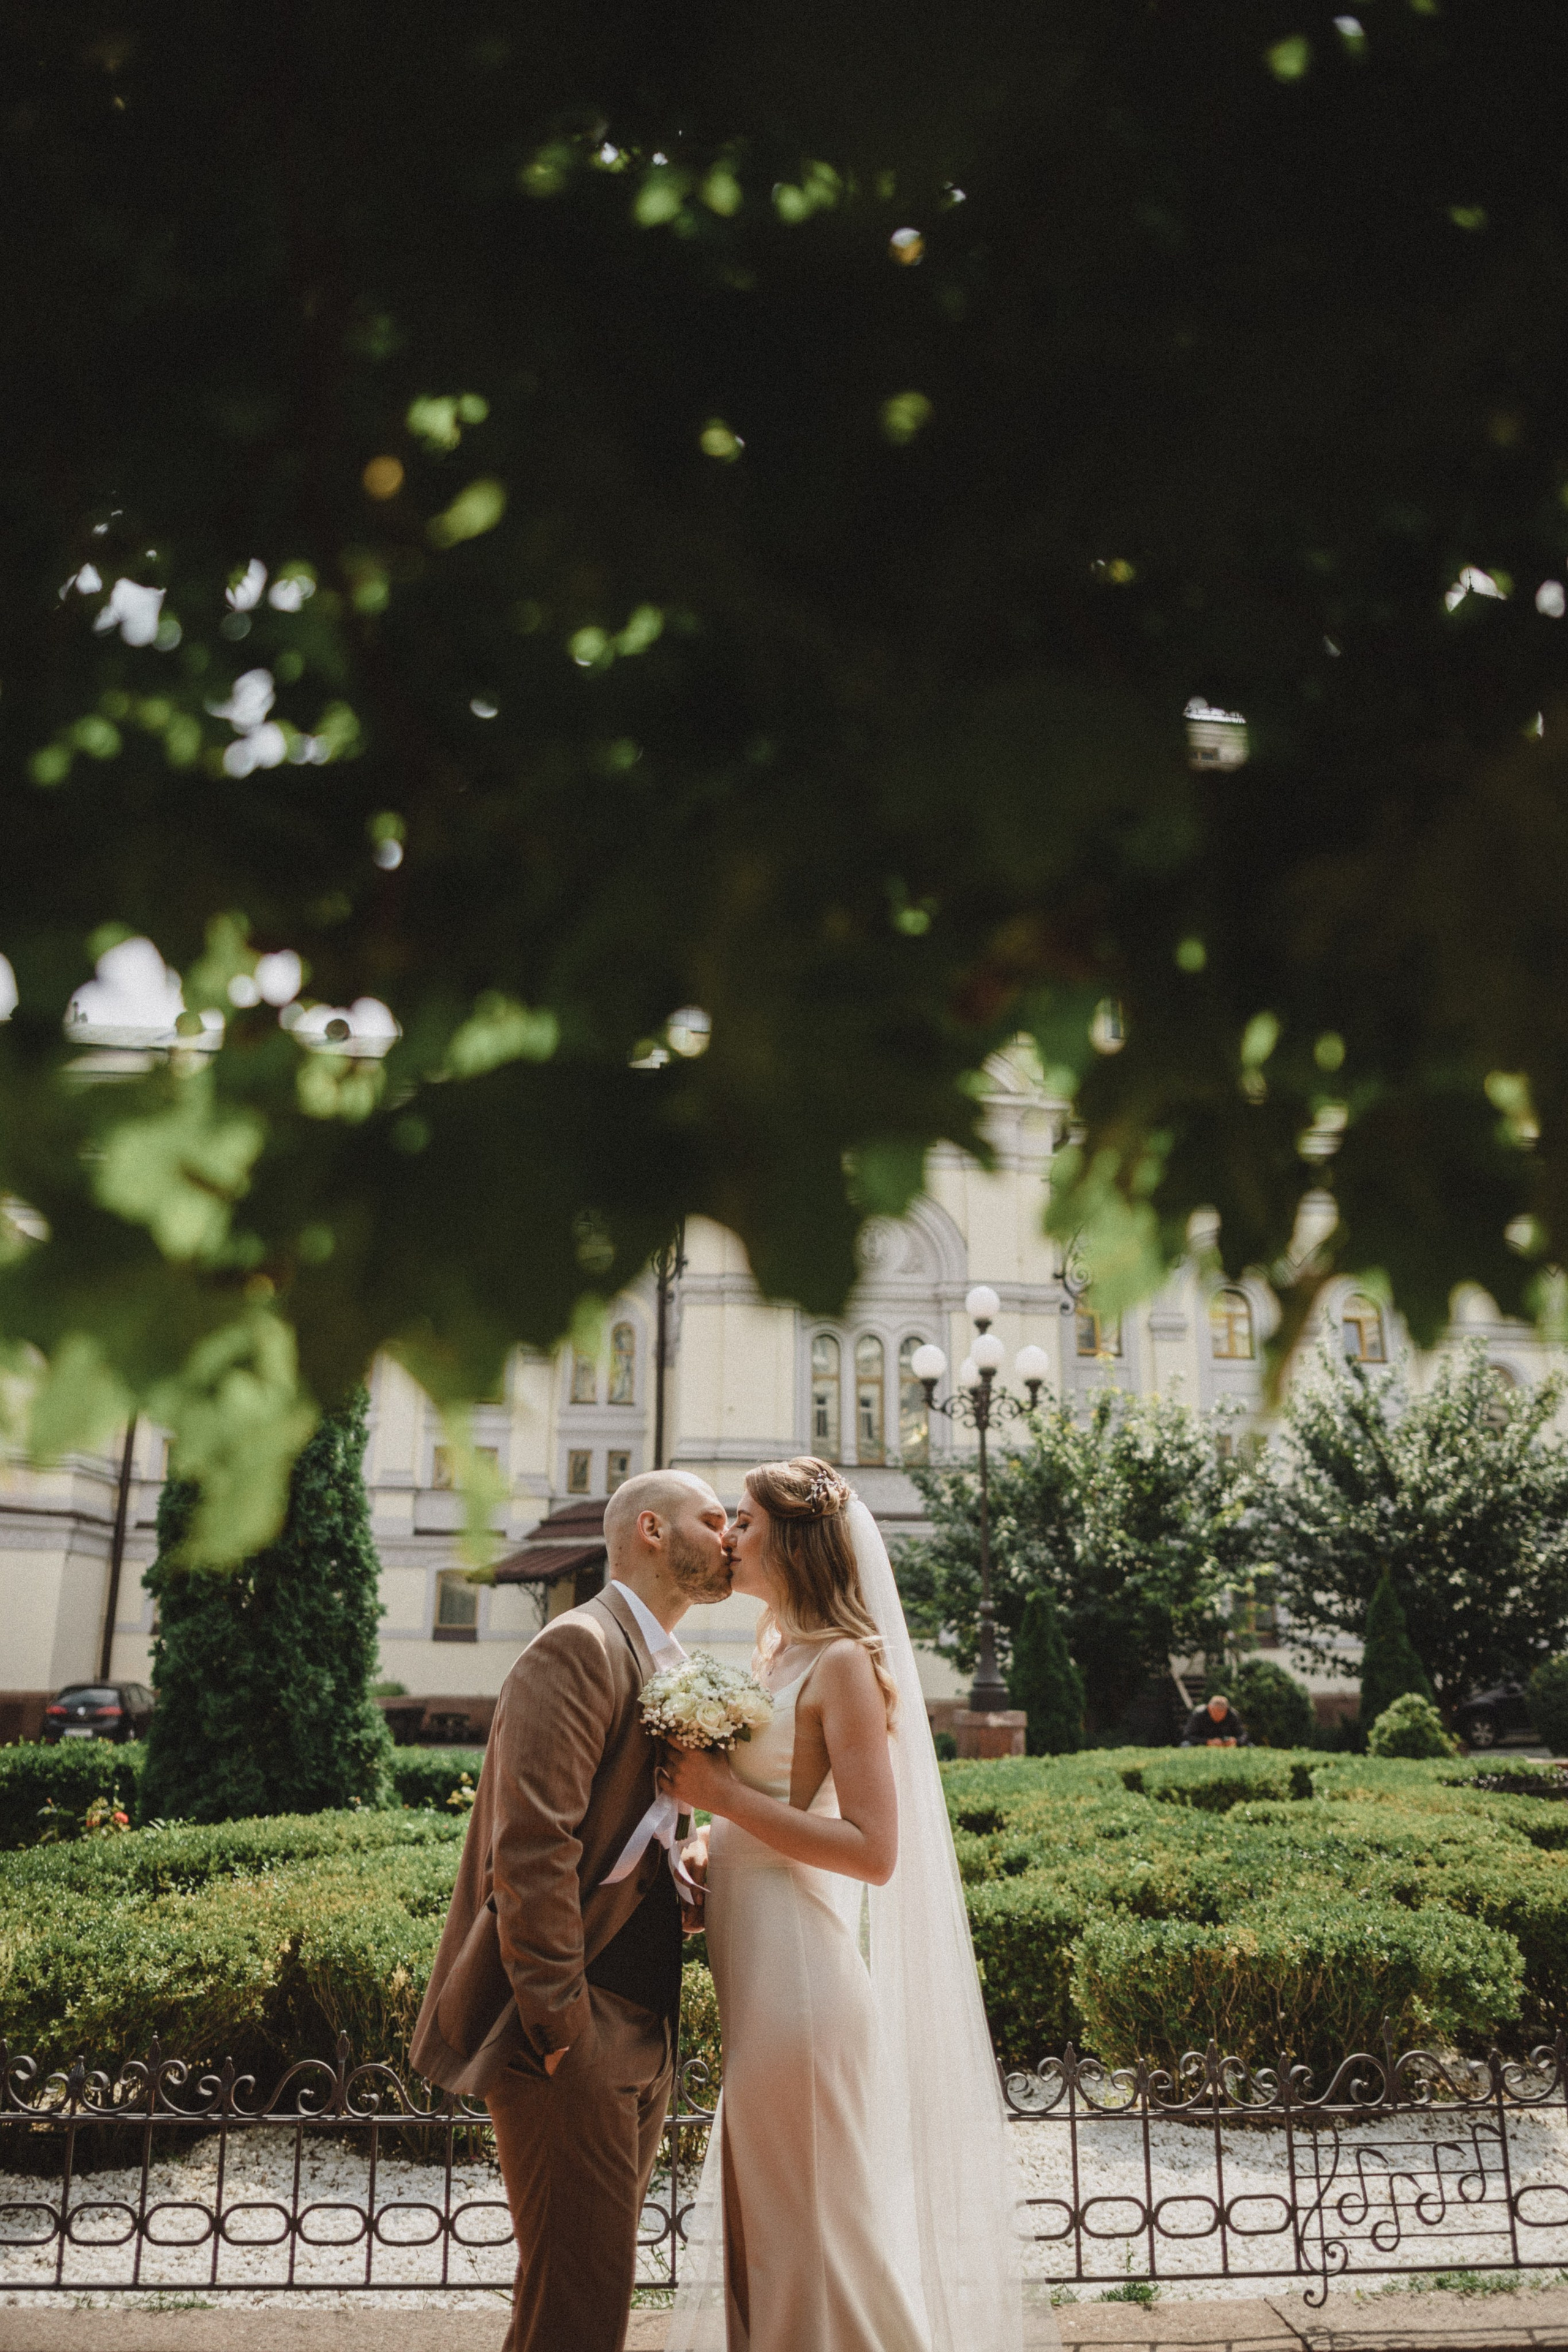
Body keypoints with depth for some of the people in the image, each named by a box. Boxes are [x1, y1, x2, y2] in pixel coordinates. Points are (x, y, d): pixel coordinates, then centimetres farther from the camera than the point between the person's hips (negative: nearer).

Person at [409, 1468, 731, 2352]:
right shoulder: (580, 1648, -13)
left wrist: (692, 1882, 4)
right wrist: (559, 2020, -21)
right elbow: (533, 1843, -21)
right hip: (577, 2029, -10)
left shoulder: (666, 1666, 18)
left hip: (642, 2032, 10)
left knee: (603, 2276, 18)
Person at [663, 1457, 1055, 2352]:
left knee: (812, 2236, 5)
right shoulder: (778, 1657, 12)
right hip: (759, 1978, 9)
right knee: (760, 2232, 19)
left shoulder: (843, 1662, -13)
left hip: (801, 1982, -9)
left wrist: (722, 1792, -19)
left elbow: (874, 1850, -19)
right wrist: (706, 1852, 1)